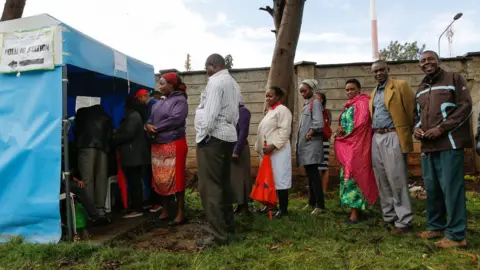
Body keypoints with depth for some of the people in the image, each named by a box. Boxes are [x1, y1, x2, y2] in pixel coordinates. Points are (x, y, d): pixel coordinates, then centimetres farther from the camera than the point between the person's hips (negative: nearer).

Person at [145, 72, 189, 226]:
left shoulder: (180, 100, -5)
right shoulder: (159, 103, 19)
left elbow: (176, 119, -19)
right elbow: (150, 120, 15)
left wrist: (156, 128, -11)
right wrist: (148, 125, -10)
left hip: (174, 145, -8)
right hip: (157, 146, 8)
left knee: (175, 179, -5)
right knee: (160, 179, 10)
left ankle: (180, 214, 3)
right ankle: (165, 211, 22)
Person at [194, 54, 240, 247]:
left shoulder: (215, 81, -10)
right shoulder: (233, 83, 18)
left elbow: (211, 112, -19)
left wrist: (203, 134, -11)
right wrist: (230, 128, 15)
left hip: (212, 137, -10)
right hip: (228, 136, 10)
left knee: (210, 186, -8)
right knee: (224, 182, 17)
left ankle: (217, 235, -6)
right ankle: (227, 223, 28)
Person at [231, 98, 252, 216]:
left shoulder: (243, 111, -9)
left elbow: (243, 132, -16)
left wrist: (236, 151, -19)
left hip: (239, 149, -8)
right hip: (229, 149, 8)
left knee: (241, 178, -1)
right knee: (234, 178, 11)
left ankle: (244, 207, 9)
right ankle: (239, 205, 21)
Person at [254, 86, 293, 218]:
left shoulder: (282, 110, -7)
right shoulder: (269, 111, 21)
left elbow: (285, 131, -18)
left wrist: (273, 145, -23)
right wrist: (260, 147, 18)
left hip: (278, 151, -9)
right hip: (267, 151, 9)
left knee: (279, 179, -6)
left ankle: (283, 208, 2)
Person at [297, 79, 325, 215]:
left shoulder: (315, 102, -6)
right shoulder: (306, 103, 19)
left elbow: (318, 123, -17)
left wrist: (309, 135, -10)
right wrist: (301, 140, 10)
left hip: (312, 142, -9)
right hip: (305, 143, 9)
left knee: (313, 173, -10)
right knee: (309, 173, 11)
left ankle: (320, 204, -6)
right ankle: (312, 201, 19)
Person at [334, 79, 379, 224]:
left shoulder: (362, 102, -6)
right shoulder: (349, 105, 21)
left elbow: (361, 124, -18)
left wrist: (344, 131, -9)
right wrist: (340, 131, 0)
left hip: (357, 145, -9)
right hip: (347, 145, 9)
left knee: (353, 175, -10)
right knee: (349, 174, 9)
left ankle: (355, 213, -6)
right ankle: (356, 209, 16)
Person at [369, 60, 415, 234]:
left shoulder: (400, 86, -3)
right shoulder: (374, 93, 19)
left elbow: (412, 111, -6)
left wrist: (409, 133, -4)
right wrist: (374, 134, 12)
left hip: (392, 137, -7)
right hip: (376, 138, 7)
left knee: (396, 180, -7)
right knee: (382, 181, 10)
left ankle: (404, 221, 3)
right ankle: (389, 218, 20)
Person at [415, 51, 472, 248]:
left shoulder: (454, 79, 2)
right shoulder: (420, 89, 20)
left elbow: (465, 106, -7)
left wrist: (441, 128, -15)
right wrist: (416, 128, 4)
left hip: (449, 143, -6)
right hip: (428, 145, 7)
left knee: (451, 188, -6)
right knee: (432, 188, 11)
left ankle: (456, 235, 3)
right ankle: (436, 226, 24)